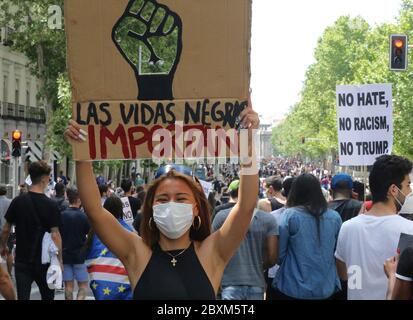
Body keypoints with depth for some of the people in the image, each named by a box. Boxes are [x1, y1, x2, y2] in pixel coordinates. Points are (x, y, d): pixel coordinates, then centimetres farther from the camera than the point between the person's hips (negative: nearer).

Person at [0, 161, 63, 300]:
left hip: (22, 260, 1)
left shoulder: (17, 201, -4)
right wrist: (59, 259, -7)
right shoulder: (50, 205, -11)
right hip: (43, 261, -1)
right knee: (47, 296, 16)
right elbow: (55, 235, -14)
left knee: (23, 296, 1)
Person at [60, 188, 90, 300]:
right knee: (83, 284, 4)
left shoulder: (61, 215, -1)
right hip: (79, 255, -3)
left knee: (68, 285, 9)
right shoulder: (83, 216, -9)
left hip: (65, 254, 3)